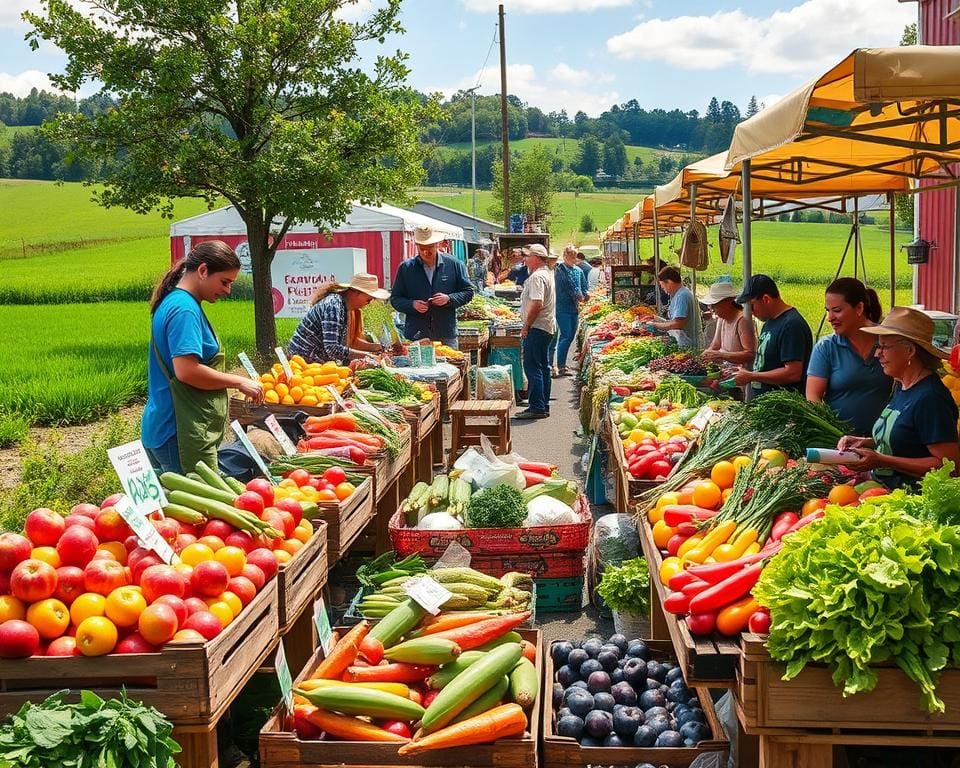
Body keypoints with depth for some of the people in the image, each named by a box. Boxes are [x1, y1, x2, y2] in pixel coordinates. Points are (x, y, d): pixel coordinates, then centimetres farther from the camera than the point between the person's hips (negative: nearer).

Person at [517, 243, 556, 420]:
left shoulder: (537, 277, -16)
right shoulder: (547, 274, 17)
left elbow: (537, 305, -26)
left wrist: (526, 326, -17)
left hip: (537, 328, -11)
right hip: (547, 327, 11)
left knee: (532, 367, -8)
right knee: (543, 367, 13)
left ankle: (537, 408, -9)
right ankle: (544, 406, 19)